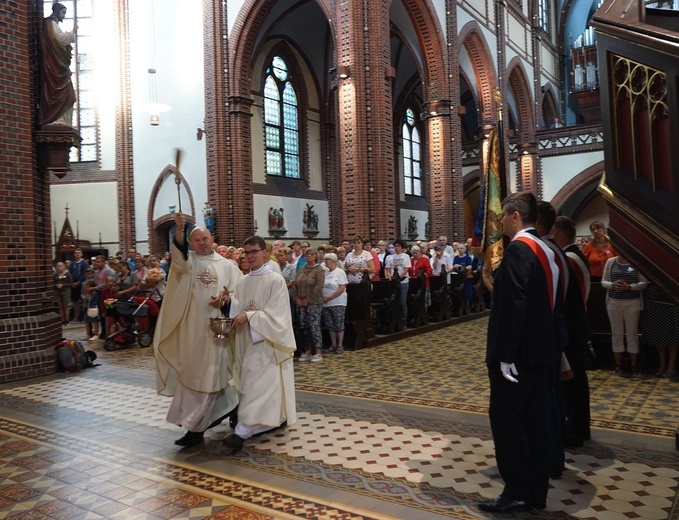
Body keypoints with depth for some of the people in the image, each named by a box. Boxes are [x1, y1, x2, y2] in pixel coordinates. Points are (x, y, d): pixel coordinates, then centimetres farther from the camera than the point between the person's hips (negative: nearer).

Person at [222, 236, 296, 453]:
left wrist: (249, 316, -23)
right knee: (267, 382, 13)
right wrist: (230, 300, -14)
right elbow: (239, 311, 5)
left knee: (256, 383, -11)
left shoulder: (276, 280, -9)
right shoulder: (242, 282, 10)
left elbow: (275, 314, -15)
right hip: (248, 338, 7)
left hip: (266, 339, -7)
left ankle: (242, 431, -15)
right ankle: (278, 417, 27)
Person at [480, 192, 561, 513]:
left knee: (506, 420, 2)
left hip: (519, 351, -9)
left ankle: (516, 492, 10)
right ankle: (537, 491, 23)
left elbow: (513, 304, -23)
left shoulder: (518, 249, -17)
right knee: (535, 420, 14)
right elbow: (546, 300, 15)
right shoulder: (546, 249, 11)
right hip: (542, 349, 9)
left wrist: (504, 354, -20)